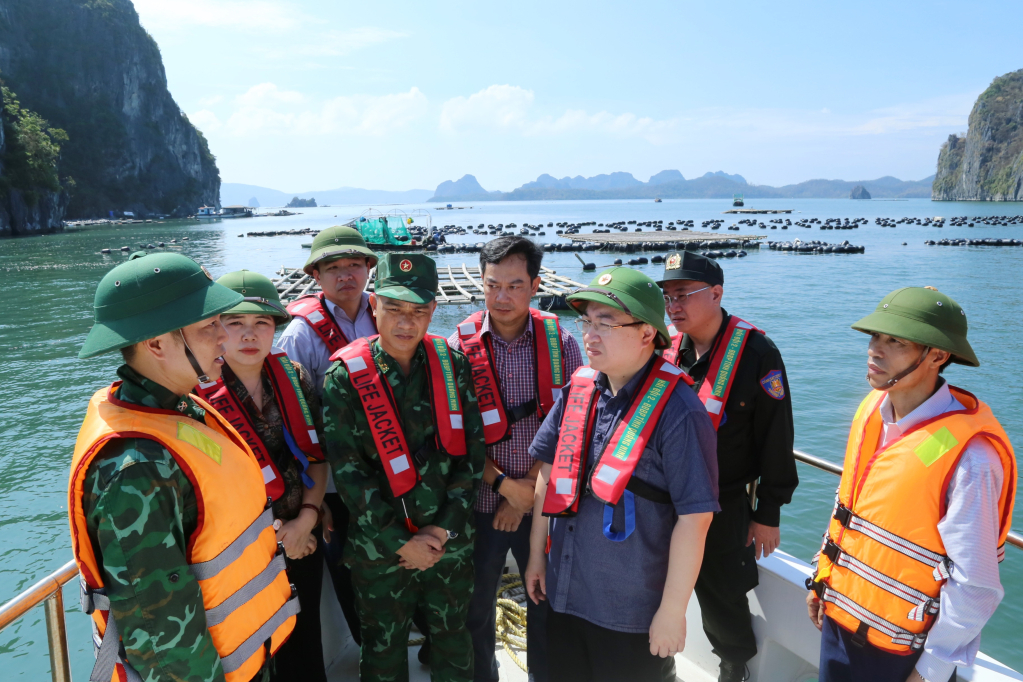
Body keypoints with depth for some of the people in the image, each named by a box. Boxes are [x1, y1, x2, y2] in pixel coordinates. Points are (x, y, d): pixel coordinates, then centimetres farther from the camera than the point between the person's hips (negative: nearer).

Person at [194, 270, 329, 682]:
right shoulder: (197, 394, -15)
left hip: (303, 543, 4)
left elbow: (317, 456, 3)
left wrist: (307, 518, -10)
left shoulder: (294, 378, -2)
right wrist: (270, 532, -14)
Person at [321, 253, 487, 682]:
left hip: (452, 544, 2)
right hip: (379, 550, -2)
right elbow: (348, 471, -13)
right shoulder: (346, 378, -12)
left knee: (453, 642, 19)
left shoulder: (453, 365, -4)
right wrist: (401, 542, -13)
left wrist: (446, 527, -8)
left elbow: (472, 451, -3)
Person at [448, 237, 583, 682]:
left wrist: (530, 488, -9)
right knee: (476, 607, 14)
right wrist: (505, 485, -12)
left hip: (545, 504, 1)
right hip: (480, 501, 0)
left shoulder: (560, 343, -5)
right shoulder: (460, 346, -7)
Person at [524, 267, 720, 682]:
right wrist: (537, 553, 10)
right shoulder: (578, 389, -2)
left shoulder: (676, 410, -21)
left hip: (633, 616, -6)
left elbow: (694, 518, -19)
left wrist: (673, 611, -15)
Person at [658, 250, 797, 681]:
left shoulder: (755, 353, -14)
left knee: (722, 600, 10)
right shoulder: (663, 347, 0)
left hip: (723, 511, -5)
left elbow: (776, 439, -10)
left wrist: (768, 515, -7)